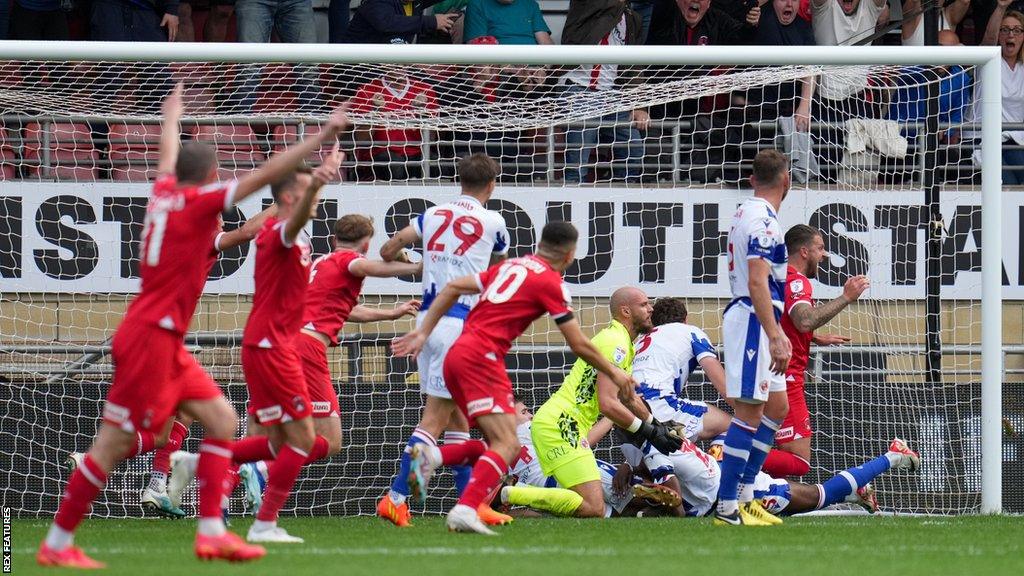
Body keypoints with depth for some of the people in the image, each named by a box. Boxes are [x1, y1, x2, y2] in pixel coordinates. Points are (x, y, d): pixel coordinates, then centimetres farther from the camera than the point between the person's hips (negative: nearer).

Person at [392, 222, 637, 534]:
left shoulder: (511, 265, 21)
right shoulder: (551, 282, -1)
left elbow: (453, 288, 18)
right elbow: (579, 345, 1)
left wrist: (423, 332, 19)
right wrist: (614, 373, 16)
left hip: (457, 356, 8)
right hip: (481, 358, -8)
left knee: (504, 445, 11)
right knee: (507, 446, -15)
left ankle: (431, 456, -5)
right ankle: (466, 509, -33)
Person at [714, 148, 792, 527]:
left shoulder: (747, 213, 17)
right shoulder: (762, 219, -15)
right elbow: (757, 283, -24)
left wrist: (777, 332, 31)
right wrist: (775, 338, -28)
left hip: (753, 320, 11)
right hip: (753, 322, -11)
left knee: (776, 408, 15)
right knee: (749, 413, -11)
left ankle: (744, 496, 18)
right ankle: (727, 507, -12)